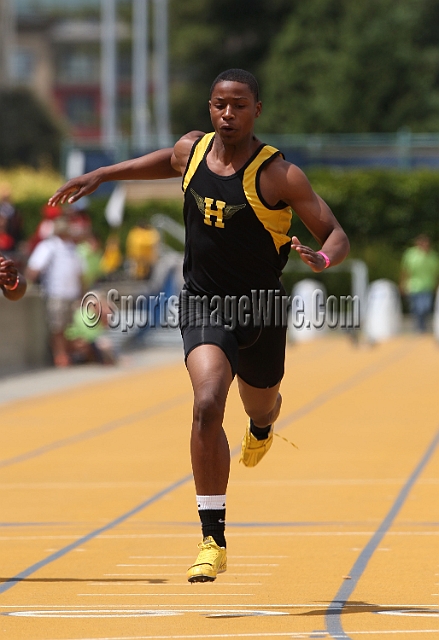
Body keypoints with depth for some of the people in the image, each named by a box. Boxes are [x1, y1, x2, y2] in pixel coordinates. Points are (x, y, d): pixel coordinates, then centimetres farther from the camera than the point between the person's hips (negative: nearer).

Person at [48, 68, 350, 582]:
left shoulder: (279, 174, -16)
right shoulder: (192, 149, -4)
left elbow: (337, 235, -13)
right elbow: (167, 162, 22)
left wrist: (322, 258, -36)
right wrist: (100, 175, 20)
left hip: (260, 308, 0)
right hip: (203, 303, 1)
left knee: (259, 403, 23)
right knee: (207, 405, -23)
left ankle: (264, 423, 67)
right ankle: (213, 541, -21)